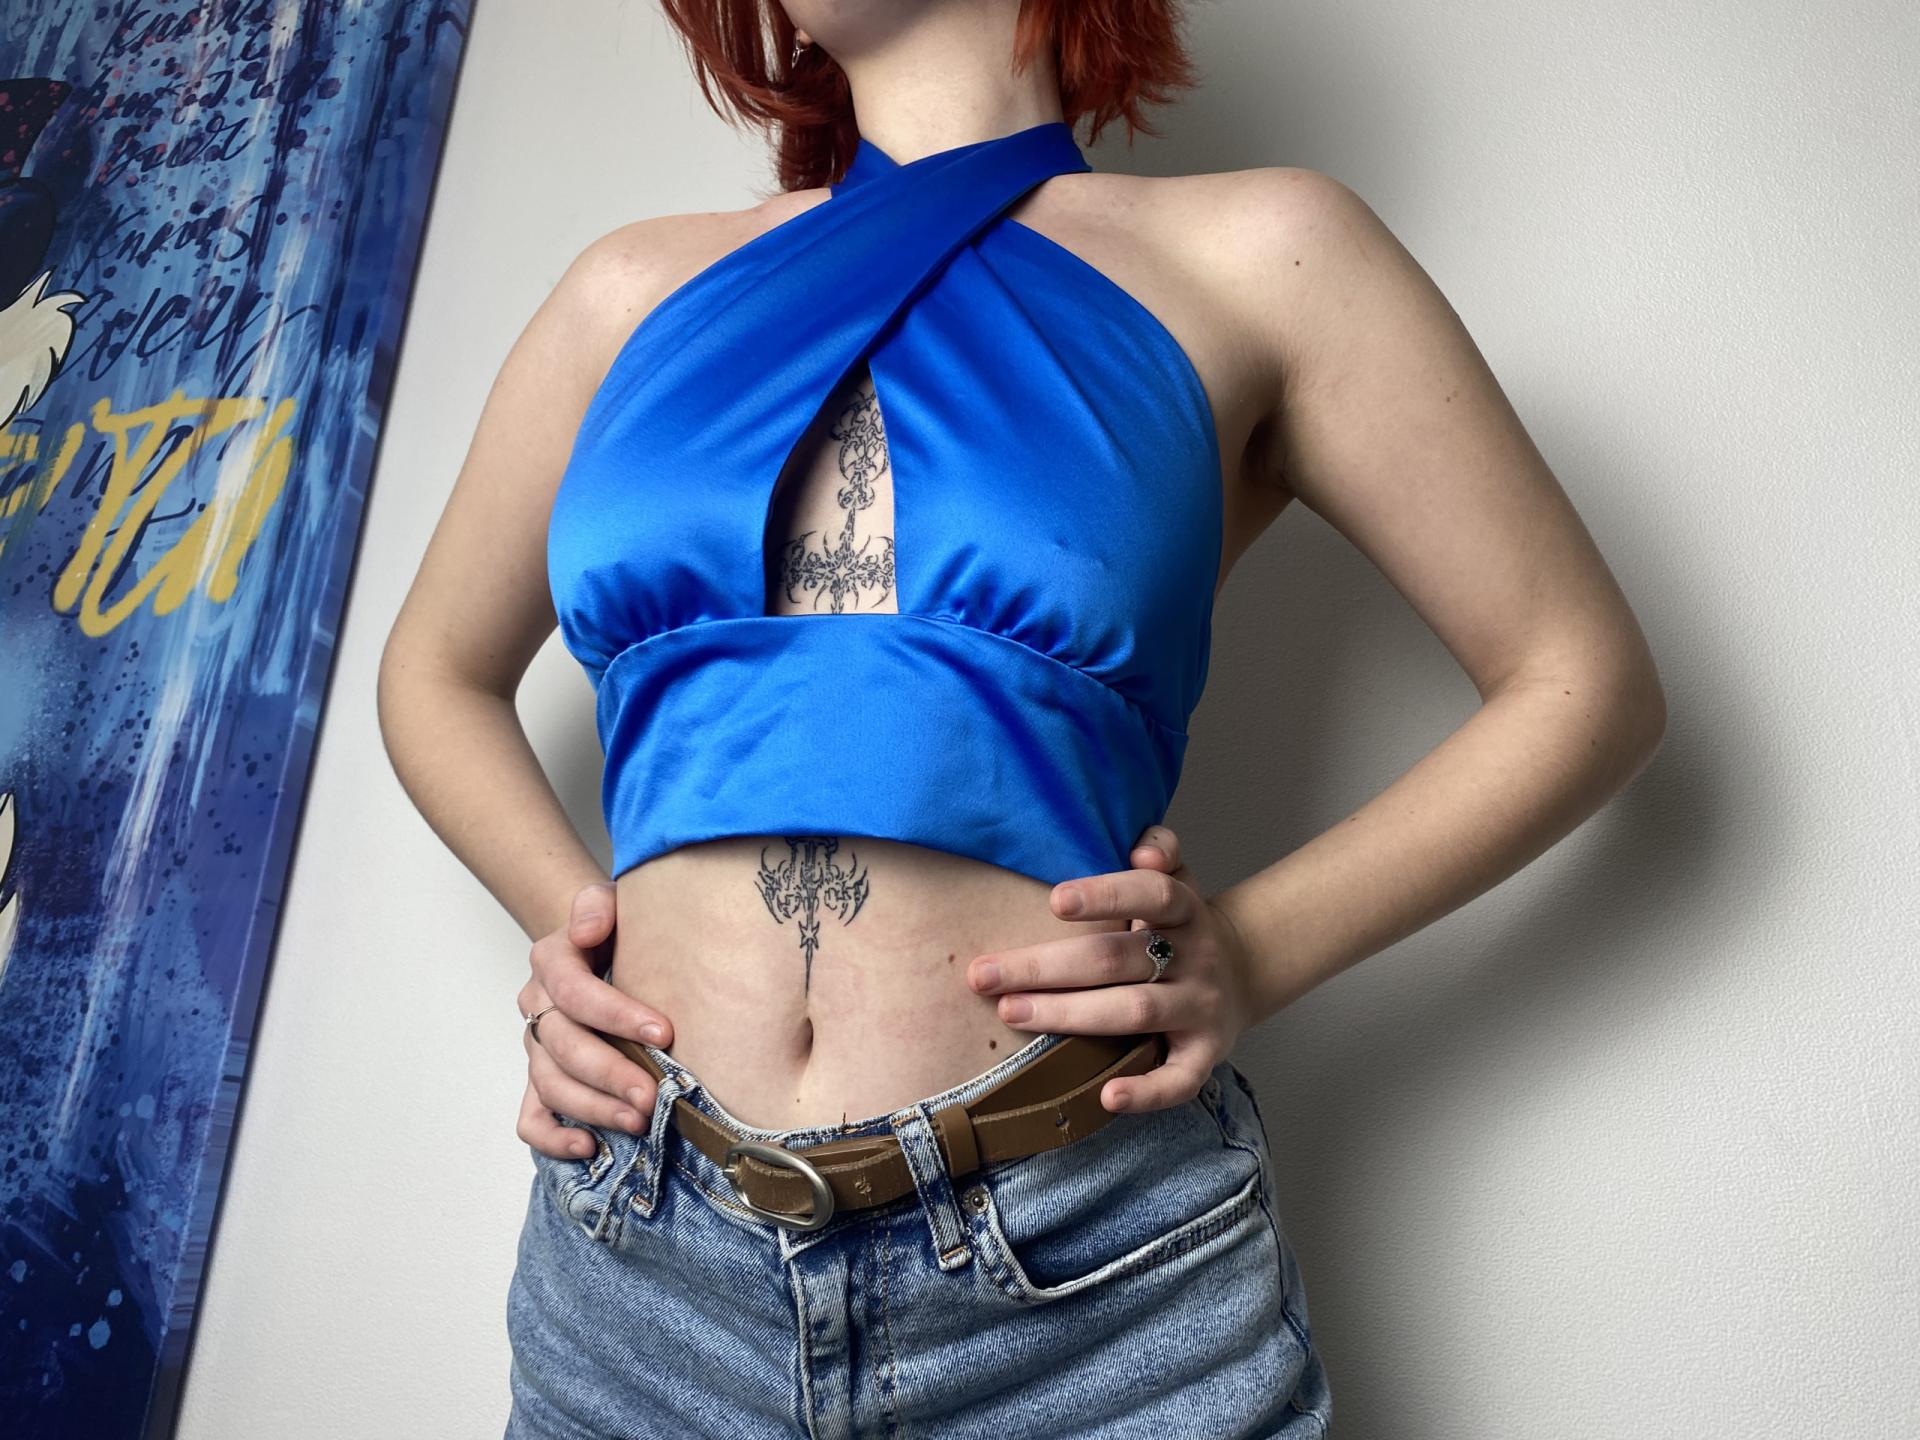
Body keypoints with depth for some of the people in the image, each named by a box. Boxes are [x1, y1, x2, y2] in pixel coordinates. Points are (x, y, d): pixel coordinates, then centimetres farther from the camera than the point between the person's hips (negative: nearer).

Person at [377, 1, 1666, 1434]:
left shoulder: (1254, 255, -1)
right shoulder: (640, 291, 8)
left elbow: (1588, 683, 2)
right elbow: (436, 675, 19)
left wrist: (1256, 949, -10)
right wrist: (562, 916, 2)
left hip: (1094, 1269, -2)